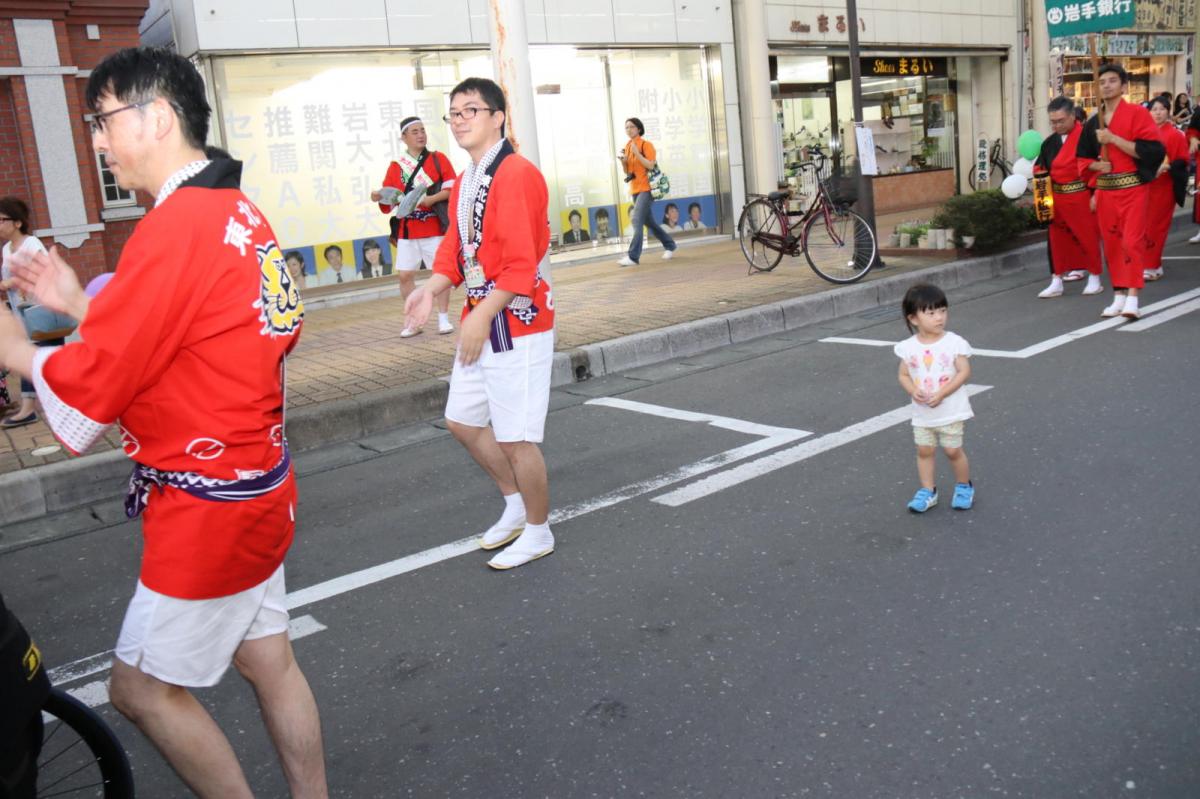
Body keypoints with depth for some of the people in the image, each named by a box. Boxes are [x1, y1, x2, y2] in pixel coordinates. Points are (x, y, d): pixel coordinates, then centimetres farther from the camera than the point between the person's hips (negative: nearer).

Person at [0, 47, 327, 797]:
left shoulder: (175, 228, -21)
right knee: (269, 662, 18)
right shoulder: (242, 213, 6)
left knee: (144, 688, 8)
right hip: (258, 485, 9)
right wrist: (82, 305, 9)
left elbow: (85, 393, -17)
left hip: (205, 505, -9)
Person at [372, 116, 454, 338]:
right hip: (406, 229, 2)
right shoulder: (395, 166, 8)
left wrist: (432, 198, -20)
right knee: (405, 275, 1)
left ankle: (443, 318, 12)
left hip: (434, 226, -2)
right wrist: (380, 198, -13)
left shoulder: (438, 158, 3)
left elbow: (453, 188, -6)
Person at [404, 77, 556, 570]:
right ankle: (516, 504, 37)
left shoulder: (517, 174, -15)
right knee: (462, 421, 18)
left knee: (515, 436, -1)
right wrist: (431, 288, -1)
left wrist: (483, 316, -23)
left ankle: (538, 532, 20)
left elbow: (522, 263, -22)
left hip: (516, 326, -10)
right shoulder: (464, 182, 14)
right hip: (478, 324, 10)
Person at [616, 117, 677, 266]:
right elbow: (627, 172, 14)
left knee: (637, 220, -18)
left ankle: (633, 257, -21)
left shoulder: (646, 145, -8)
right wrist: (623, 161, -5)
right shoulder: (627, 146, 12)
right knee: (648, 221, 15)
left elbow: (650, 165, -16)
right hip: (635, 189, 8)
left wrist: (637, 153, -22)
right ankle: (669, 246, 30)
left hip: (646, 188, -8)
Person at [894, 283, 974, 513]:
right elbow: (904, 376, 4)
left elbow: (964, 371, -12)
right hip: (922, 412, 3)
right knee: (924, 451, 8)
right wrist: (913, 391, -17)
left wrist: (941, 393, -21)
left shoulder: (954, 342, -11)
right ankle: (927, 491, 21)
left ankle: (964, 487, 26)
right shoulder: (908, 347, -4)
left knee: (953, 450, 4)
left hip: (950, 410, -3)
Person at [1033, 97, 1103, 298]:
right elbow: (1040, 169, 15)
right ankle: (1056, 282, 17)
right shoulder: (1049, 142, 9)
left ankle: (1094, 278, 17)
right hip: (1057, 198, 6)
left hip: (1081, 197, -6)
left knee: (1088, 237, 3)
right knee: (1057, 239, 9)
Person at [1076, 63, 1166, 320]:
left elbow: (1152, 150, -15)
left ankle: (1132, 299, -13)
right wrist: (1096, 165, -3)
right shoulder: (1092, 123, 10)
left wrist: (1113, 139, -19)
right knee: (1112, 244, 8)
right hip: (1105, 190, 5)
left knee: (1132, 242, -13)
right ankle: (1119, 296, 17)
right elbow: (1083, 157, 20)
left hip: (1133, 188, -5)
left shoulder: (1137, 113, -6)